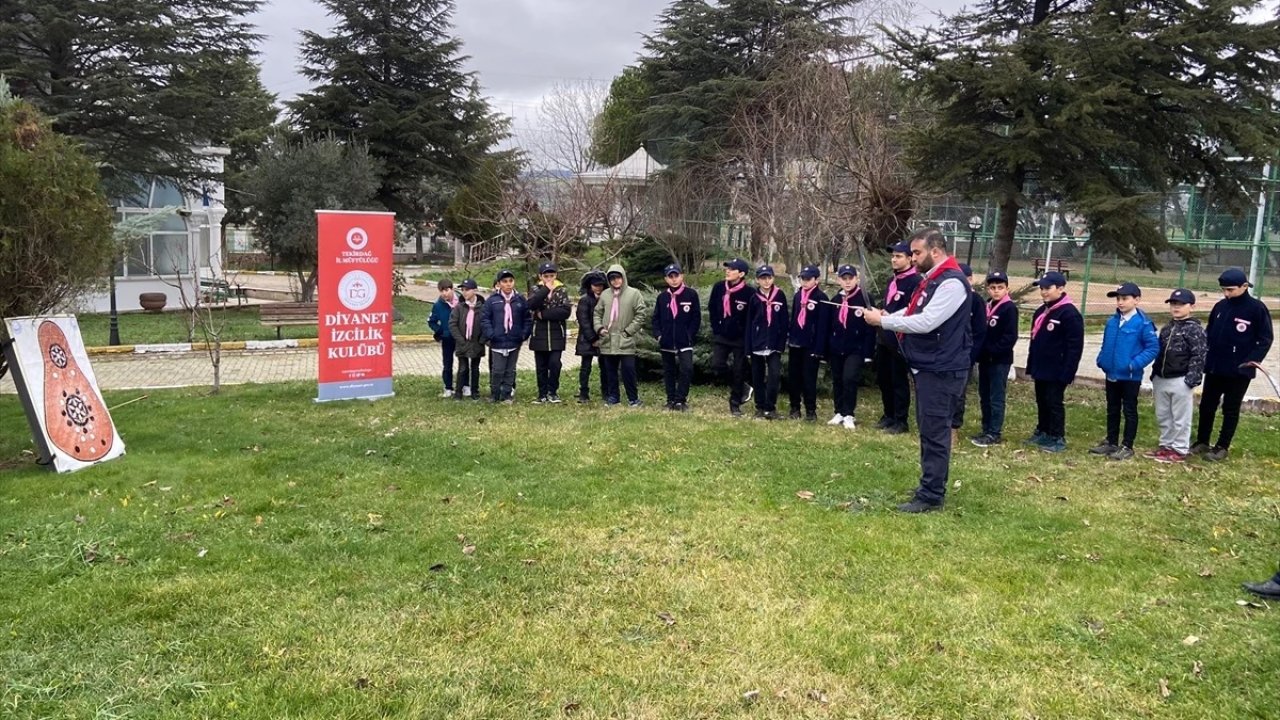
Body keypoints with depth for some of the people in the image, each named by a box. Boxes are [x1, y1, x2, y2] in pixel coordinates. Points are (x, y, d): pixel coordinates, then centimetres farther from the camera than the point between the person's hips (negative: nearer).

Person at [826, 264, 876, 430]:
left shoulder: (864, 298, -7)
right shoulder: (836, 299, 9)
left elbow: (870, 326, -10)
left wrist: (868, 351, -15)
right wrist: (827, 349, 10)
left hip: (856, 349, -5)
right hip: (836, 349, 6)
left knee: (849, 379, -16)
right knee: (837, 381, 11)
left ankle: (848, 415, -5)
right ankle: (839, 413, 23)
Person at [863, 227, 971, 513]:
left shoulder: (951, 283, -18)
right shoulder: (931, 279, 15)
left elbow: (926, 322, -25)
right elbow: (914, 312, 19)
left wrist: (883, 321, -18)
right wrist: (886, 317, 1)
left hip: (942, 370, -10)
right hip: (928, 367, 10)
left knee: (934, 433, -6)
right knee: (928, 430, 16)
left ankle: (931, 496, 0)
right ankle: (931, 485, 26)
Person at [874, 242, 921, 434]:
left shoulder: (915, 281, -12)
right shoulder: (892, 280, 18)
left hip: (900, 339, -9)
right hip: (885, 338, 9)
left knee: (899, 381, -1)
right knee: (883, 379, 14)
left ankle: (900, 421, 8)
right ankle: (889, 415, 27)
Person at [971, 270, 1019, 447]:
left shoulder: (1009, 308, -10)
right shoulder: (986, 307, 12)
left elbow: (1010, 337, -16)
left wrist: (994, 351, -20)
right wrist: (979, 351, 2)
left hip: (1000, 361, -7)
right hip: (985, 359, 7)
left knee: (996, 398, -3)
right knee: (984, 396, 13)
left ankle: (995, 434, 3)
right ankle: (986, 430, 23)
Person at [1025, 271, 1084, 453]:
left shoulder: (1069, 313, -15)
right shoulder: (1041, 311, 13)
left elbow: (1075, 347, -18)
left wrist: (1067, 373, -21)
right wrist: (1031, 366, 16)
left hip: (1056, 371, -8)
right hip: (1041, 368, 8)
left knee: (1054, 403, -2)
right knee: (1041, 401, 15)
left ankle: (1058, 438, 7)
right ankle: (1042, 432, 27)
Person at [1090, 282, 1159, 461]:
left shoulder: (1143, 323, -14)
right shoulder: (1112, 322, 4)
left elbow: (1153, 348, -15)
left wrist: (1135, 364, -21)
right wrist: (1101, 359, 2)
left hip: (1131, 376, -6)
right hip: (1111, 374, 6)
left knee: (1129, 411, 5)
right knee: (1112, 409, 16)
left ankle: (1127, 446, 14)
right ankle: (1111, 442, 27)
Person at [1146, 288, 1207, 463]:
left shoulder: (1194, 329, -8)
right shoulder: (1167, 328, 16)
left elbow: (1199, 356, -13)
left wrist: (1191, 380, -19)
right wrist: (1154, 377, 17)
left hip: (1180, 381, -8)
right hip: (1161, 380, 8)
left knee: (1180, 418, 0)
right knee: (1162, 416, 15)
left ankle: (1180, 450, 7)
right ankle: (1166, 446, 26)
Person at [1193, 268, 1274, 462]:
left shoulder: (1257, 308, -9)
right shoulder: (1220, 306, 5)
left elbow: (1265, 339, -7)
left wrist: (1253, 359, -18)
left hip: (1239, 371, -5)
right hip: (1214, 367, 5)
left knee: (1230, 410, 6)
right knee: (1206, 406, 11)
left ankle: (1222, 447, 14)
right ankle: (1202, 442, 24)